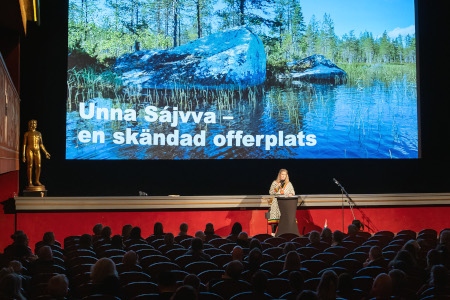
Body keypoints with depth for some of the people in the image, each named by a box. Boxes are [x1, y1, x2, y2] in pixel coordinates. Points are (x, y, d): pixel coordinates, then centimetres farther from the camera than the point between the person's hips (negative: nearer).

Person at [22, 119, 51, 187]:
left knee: (38, 166, -3)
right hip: (30, 150, -4)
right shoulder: (27, 133, 5)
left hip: (37, 151, 4)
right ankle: (30, 182, -7)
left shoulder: (39, 133, 16)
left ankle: (37, 181, 7)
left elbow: (41, 144, 18)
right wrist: (23, 154, -6)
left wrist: (45, 152, 12)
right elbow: (24, 144, 1)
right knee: (30, 166, -7)